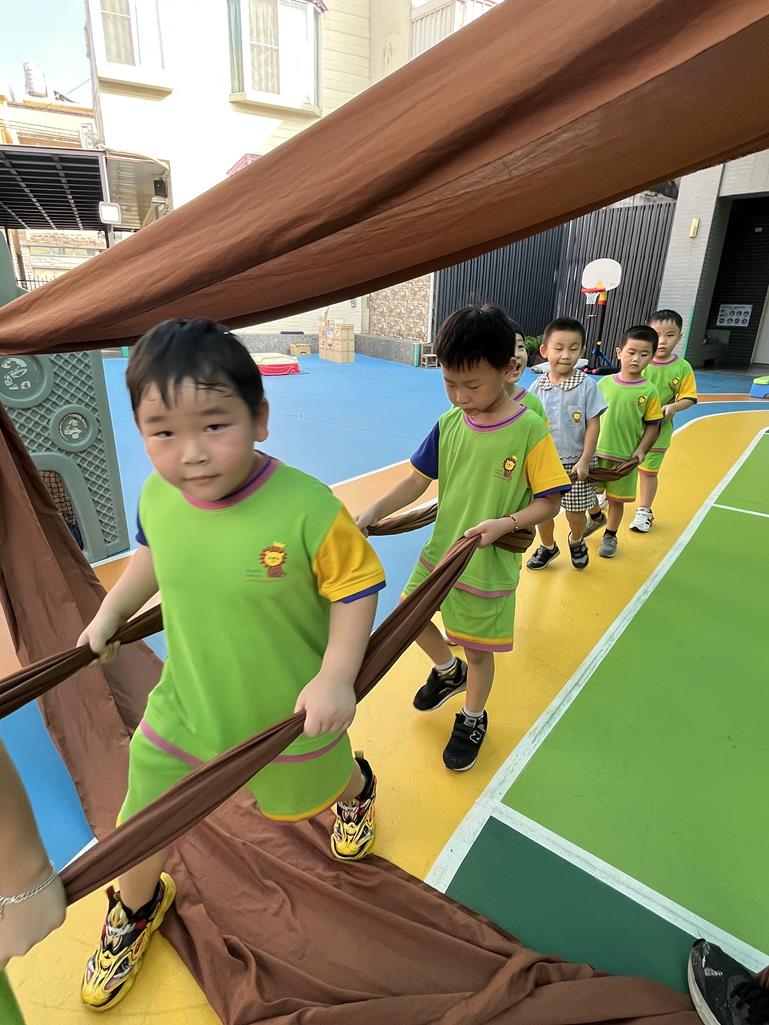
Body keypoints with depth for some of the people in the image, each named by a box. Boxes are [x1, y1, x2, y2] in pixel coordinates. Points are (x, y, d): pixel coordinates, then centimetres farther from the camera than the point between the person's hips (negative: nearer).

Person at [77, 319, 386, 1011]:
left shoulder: (307, 509, -33)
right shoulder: (156, 496, -16)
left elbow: (357, 585, -20)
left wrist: (336, 677, -24)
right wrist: (109, 614, 9)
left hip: (290, 712, -3)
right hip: (185, 704, 4)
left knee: (314, 785, 29)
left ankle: (357, 786, 68)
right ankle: (136, 909, 57)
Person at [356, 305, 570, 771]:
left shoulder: (530, 430, -18)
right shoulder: (448, 424, -5)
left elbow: (549, 500, -13)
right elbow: (417, 480, 0)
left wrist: (505, 523, -29)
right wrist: (374, 512, -13)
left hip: (490, 565, -4)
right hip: (440, 550, 5)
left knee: (478, 649, 13)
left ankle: (473, 719, 44)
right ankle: (448, 670, 48)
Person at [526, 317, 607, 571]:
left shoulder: (587, 386, -10)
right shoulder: (538, 386, -4)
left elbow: (593, 425, -8)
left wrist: (584, 461, -11)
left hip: (574, 462, -2)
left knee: (575, 511, 9)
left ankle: (577, 541, 42)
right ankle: (547, 547, 37)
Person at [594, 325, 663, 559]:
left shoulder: (649, 391, -7)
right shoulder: (604, 383, -3)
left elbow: (652, 425, -2)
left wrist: (641, 450, -12)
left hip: (625, 456, -1)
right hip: (595, 451, 2)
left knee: (616, 499, 11)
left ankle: (610, 535, 30)